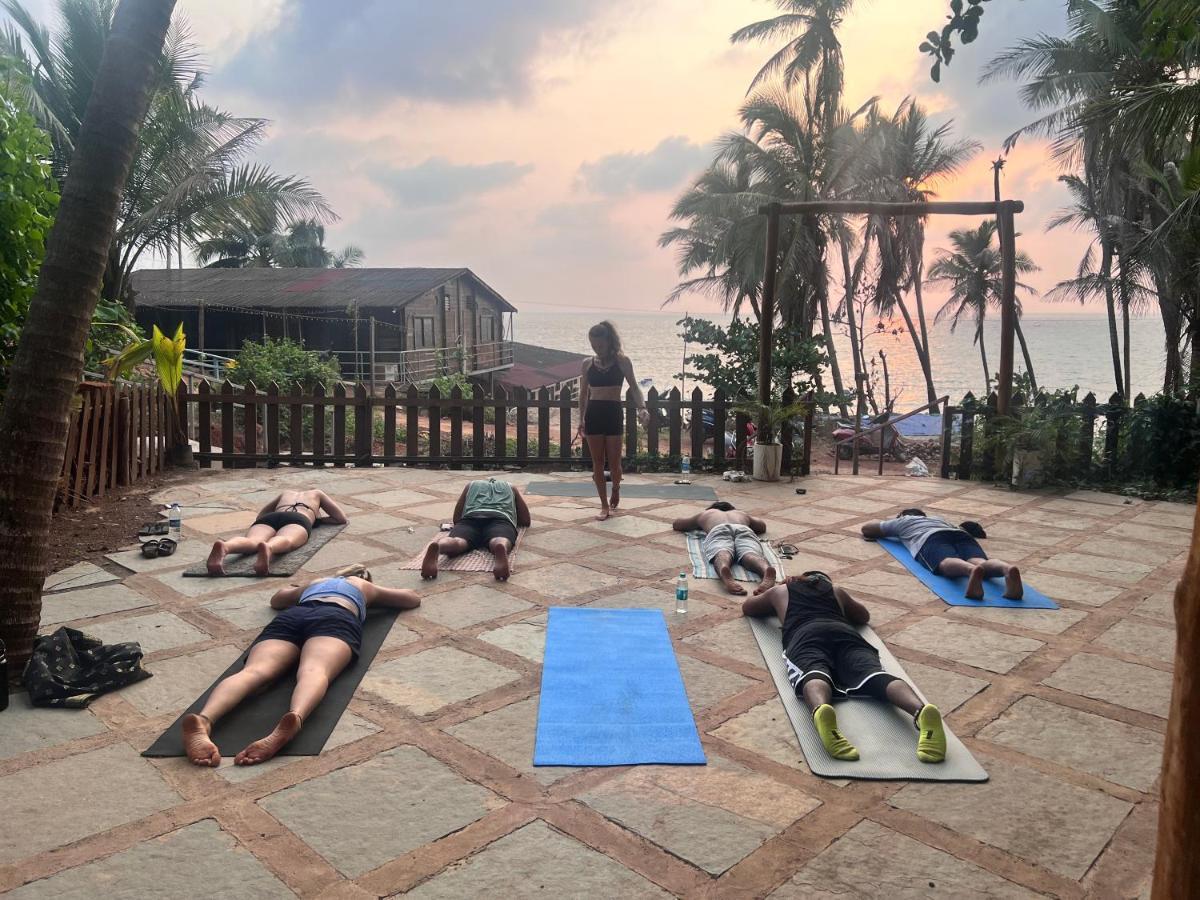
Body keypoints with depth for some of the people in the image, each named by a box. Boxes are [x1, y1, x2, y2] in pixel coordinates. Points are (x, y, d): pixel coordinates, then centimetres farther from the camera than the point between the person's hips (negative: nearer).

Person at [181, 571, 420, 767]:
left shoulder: (314, 582, 47)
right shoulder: (365, 587, 40)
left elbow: (277, 599, 64)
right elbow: (414, 599, 49)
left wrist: (292, 587, 83)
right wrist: (378, 596, 66)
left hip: (290, 617, 3)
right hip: (335, 619, -3)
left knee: (255, 671, -26)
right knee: (314, 671, -34)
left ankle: (203, 720, -58)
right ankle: (294, 719, -70)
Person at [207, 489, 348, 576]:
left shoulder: (286, 493, 47)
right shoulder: (317, 494, 41)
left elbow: (260, 514, 54)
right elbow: (342, 518, 37)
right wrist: (317, 519, 51)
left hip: (270, 518, 3)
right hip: (298, 519, -3)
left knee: (252, 541, -29)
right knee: (285, 540, -36)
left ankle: (224, 547, -64)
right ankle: (267, 548, -74)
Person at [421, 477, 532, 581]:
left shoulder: (471, 485, 39)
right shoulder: (510, 487, 39)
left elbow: (456, 519, 34)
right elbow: (526, 521, 37)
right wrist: (514, 520, 56)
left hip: (471, 518, 1)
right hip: (500, 518, -1)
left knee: (456, 542, -27)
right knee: (500, 543, -32)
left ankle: (437, 546, -63)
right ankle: (501, 548, -70)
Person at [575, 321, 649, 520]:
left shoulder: (621, 361, -1)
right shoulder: (587, 363, 7)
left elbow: (634, 387, -6)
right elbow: (583, 394, 10)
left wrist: (642, 408, -23)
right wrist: (581, 419, 3)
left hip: (613, 413, -2)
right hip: (593, 414, 2)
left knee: (614, 461, 1)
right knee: (597, 462, 3)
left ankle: (616, 490, 33)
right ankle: (604, 505, 13)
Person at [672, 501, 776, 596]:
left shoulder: (705, 514, 45)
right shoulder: (742, 514, 49)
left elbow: (676, 524, 55)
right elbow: (763, 526, 62)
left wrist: (702, 526, 68)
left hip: (718, 530, -1)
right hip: (745, 530, 1)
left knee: (722, 554, -32)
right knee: (751, 555, -29)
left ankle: (724, 570, -70)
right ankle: (767, 570, -65)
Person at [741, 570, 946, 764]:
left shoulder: (781, 590, 39)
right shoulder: (836, 590, 42)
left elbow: (747, 607, 54)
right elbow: (864, 616, 57)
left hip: (805, 636, -2)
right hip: (844, 632, 2)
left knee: (814, 675, -33)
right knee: (874, 674, -25)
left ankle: (821, 711, -71)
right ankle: (921, 711, -59)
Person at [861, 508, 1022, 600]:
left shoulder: (901, 521, 37)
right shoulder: (937, 518, 47)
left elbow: (866, 528, 48)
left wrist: (885, 526, 65)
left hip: (931, 539, -3)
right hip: (962, 535, 4)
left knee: (946, 563, -34)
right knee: (981, 562, -25)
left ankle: (972, 570, -69)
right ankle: (1007, 568, -60)